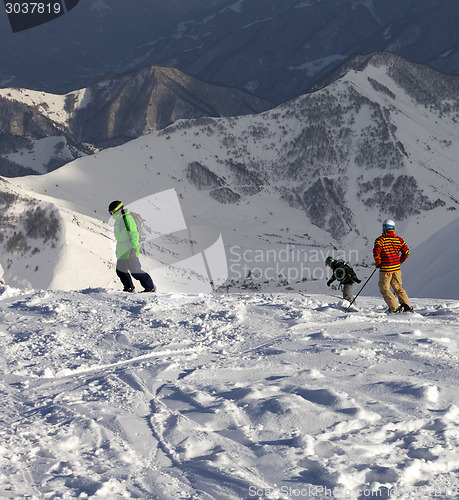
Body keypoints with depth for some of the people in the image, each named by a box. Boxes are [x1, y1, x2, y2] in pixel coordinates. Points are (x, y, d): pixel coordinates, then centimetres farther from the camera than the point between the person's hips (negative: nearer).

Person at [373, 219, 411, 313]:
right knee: (398, 287, 20)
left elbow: (376, 253, -19)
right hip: (397, 269, 5)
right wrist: (399, 262, 15)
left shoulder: (380, 240, -10)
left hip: (385, 270, -5)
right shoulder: (399, 239, 4)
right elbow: (406, 252, 4)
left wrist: (378, 263, -3)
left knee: (384, 288, 5)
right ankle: (406, 305, 14)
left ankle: (394, 308, -4)